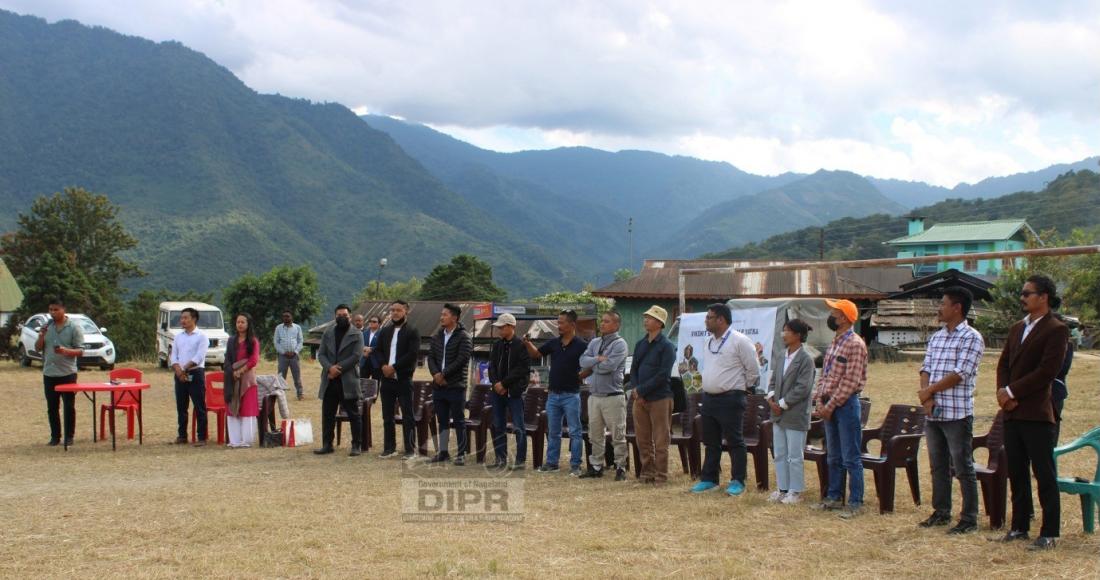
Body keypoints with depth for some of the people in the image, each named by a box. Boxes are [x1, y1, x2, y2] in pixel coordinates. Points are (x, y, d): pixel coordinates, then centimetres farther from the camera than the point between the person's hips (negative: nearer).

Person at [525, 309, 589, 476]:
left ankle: (575, 465, 6)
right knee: (553, 432, 13)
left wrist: (579, 376, -16)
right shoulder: (553, 343, 6)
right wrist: (528, 343, -5)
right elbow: (536, 354, 13)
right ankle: (551, 462, 21)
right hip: (553, 394, 6)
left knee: (575, 432, 1)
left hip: (571, 395, -5)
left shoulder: (581, 345, -9)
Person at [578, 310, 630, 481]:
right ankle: (596, 467, 20)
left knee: (618, 435, -1)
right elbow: (583, 361, 1)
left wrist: (591, 367, -6)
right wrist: (598, 359, -15)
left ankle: (620, 468, 6)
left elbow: (609, 366, -20)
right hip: (594, 395, 7)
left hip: (613, 396, -7)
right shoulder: (594, 343, 14)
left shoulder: (619, 344, -7)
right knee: (595, 434, 12)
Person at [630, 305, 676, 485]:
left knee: (660, 440, -2)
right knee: (643, 439, 10)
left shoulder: (666, 346, -7)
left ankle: (661, 475, 4)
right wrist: (635, 389, -4)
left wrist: (642, 390, -14)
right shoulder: (640, 344, 14)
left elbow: (663, 375, -14)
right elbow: (634, 369, 13)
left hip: (659, 398, -6)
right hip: (640, 398, 6)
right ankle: (647, 473, 19)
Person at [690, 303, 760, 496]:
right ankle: (708, 479, 22)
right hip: (708, 398, 8)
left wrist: (742, 389, 1)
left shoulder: (739, 341, -12)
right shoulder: (709, 341, 12)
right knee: (710, 442, 14)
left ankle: (738, 481, 6)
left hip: (730, 399, -8)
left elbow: (753, 370, -9)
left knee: (735, 442, -1)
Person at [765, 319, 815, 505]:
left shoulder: (805, 360, -12)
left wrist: (782, 404, -16)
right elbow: (773, 380, 16)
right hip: (778, 415, 8)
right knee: (779, 455, 13)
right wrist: (771, 397, -2)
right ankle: (783, 489, 23)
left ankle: (795, 491, 11)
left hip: (795, 417, -8)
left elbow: (802, 388, -18)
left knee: (794, 457, 1)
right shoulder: (781, 359, 11)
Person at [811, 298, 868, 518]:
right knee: (834, 457, 15)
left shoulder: (855, 344, -14)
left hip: (846, 404, -9)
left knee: (851, 458, -3)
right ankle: (833, 497, 24)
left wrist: (831, 405, -17)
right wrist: (819, 400, 1)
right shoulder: (834, 343, 14)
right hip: (829, 405, 9)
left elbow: (850, 381, -18)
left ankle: (855, 502, 2)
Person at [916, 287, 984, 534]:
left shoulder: (971, 338, -9)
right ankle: (941, 512, 23)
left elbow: (959, 374, -16)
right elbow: (926, 369, 10)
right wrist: (927, 398, -7)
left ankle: (969, 519, 4)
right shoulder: (936, 337, 15)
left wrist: (929, 391, -10)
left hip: (957, 413, -7)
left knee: (963, 468, -2)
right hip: (933, 413, 7)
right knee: (938, 466, 14)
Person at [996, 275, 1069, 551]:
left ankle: (1050, 533, 3)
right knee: (1016, 473, 12)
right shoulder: (1017, 329, 17)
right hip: (1012, 413, 8)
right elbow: (1004, 364, 14)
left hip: (1036, 414, -8)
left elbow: (1047, 371, -16)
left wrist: (1012, 391, -13)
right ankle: (1020, 526, 20)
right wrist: (1003, 392, -4)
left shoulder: (1056, 330, -8)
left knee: (1044, 474, -2)